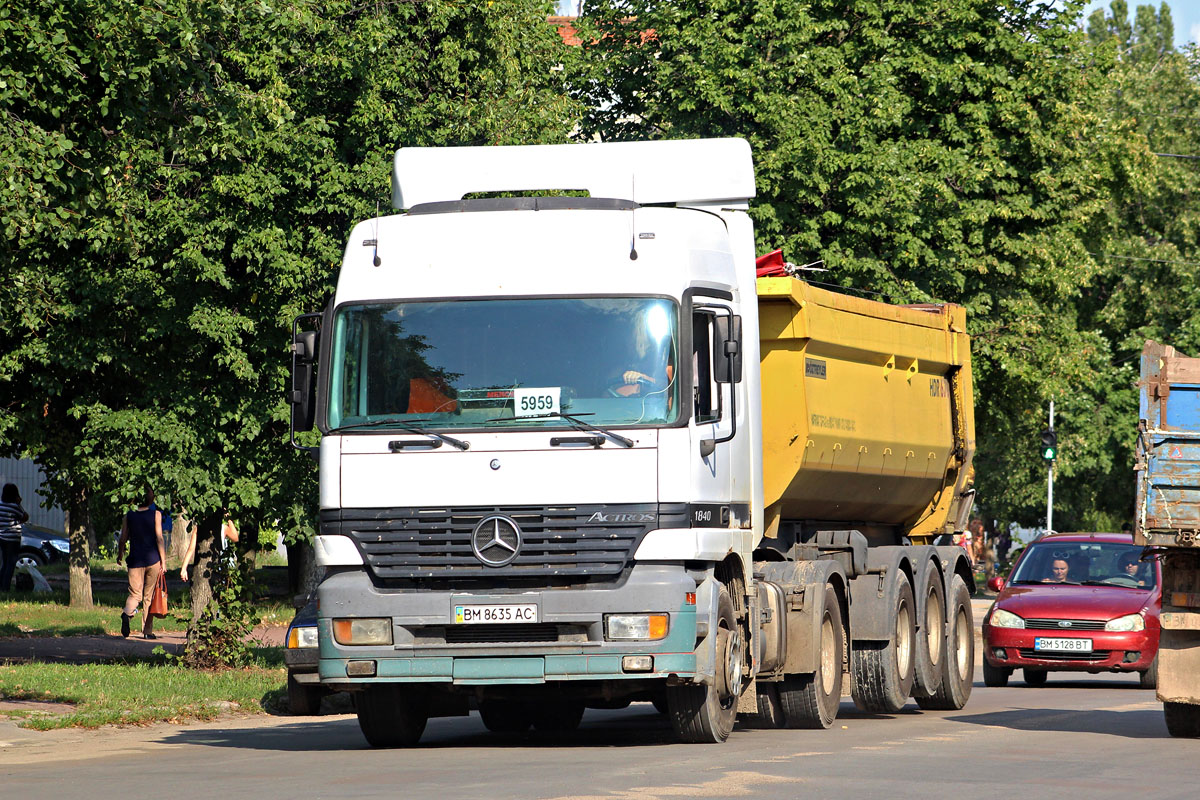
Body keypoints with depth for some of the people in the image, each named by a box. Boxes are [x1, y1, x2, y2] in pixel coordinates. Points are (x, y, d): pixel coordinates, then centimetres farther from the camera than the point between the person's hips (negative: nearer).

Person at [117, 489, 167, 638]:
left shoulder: (129, 516, 3)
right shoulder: (156, 515, -3)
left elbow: (123, 539, 6)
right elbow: (159, 538, -6)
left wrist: (120, 555, 24)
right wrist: (163, 560, -1)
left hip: (135, 560, 1)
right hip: (152, 559, -1)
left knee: (135, 594, 5)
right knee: (149, 596, 9)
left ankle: (127, 613, -28)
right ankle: (147, 631, 10)